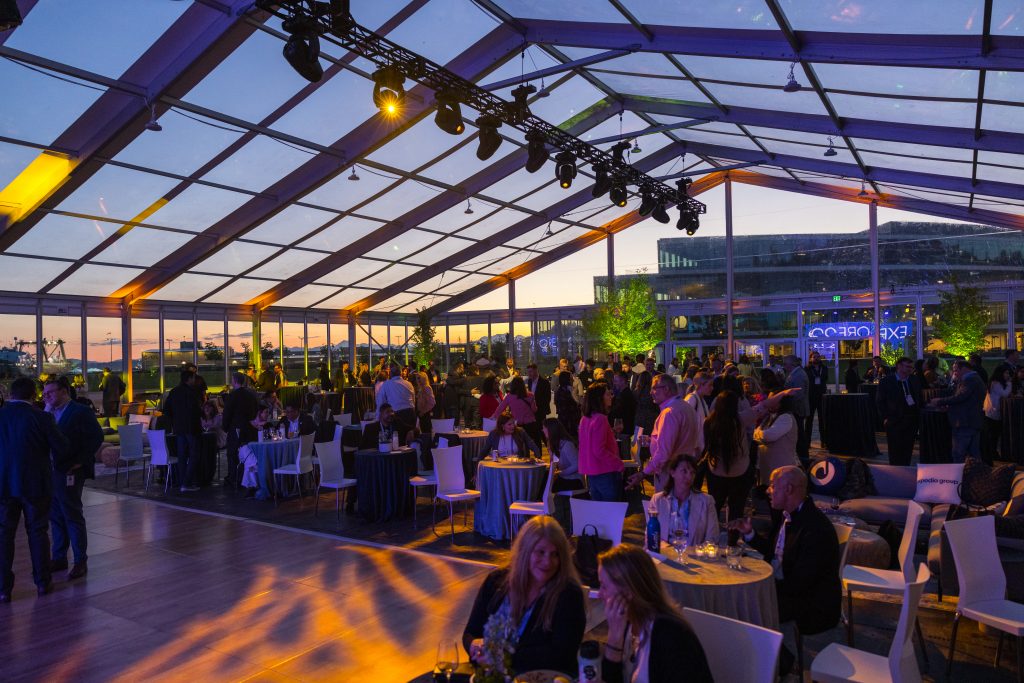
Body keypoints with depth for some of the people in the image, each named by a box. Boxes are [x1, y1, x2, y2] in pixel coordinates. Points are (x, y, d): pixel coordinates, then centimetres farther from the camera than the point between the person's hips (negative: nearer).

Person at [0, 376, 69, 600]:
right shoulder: (42, 418, -11)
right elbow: (62, 449, -6)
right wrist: (61, 466, 14)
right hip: (36, 485, -1)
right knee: (37, 532, 11)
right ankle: (42, 582, 20)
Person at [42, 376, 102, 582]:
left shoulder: (80, 411, -9)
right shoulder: (50, 413, 13)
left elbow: (96, 437, -13)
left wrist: (80, 461, -14)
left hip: (69, 472, -7)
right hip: (51, 471, 7)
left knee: (73, 516, -1)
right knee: (56, 517, 14)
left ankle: (80, 561, 9)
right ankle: (59, 558, 26)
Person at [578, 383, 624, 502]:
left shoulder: (585, 419, 8)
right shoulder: (600, 419, -19)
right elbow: (599, 451, -23)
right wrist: (620, 464, -16)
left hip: (591, 473, 9)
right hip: (605, 473, -9)